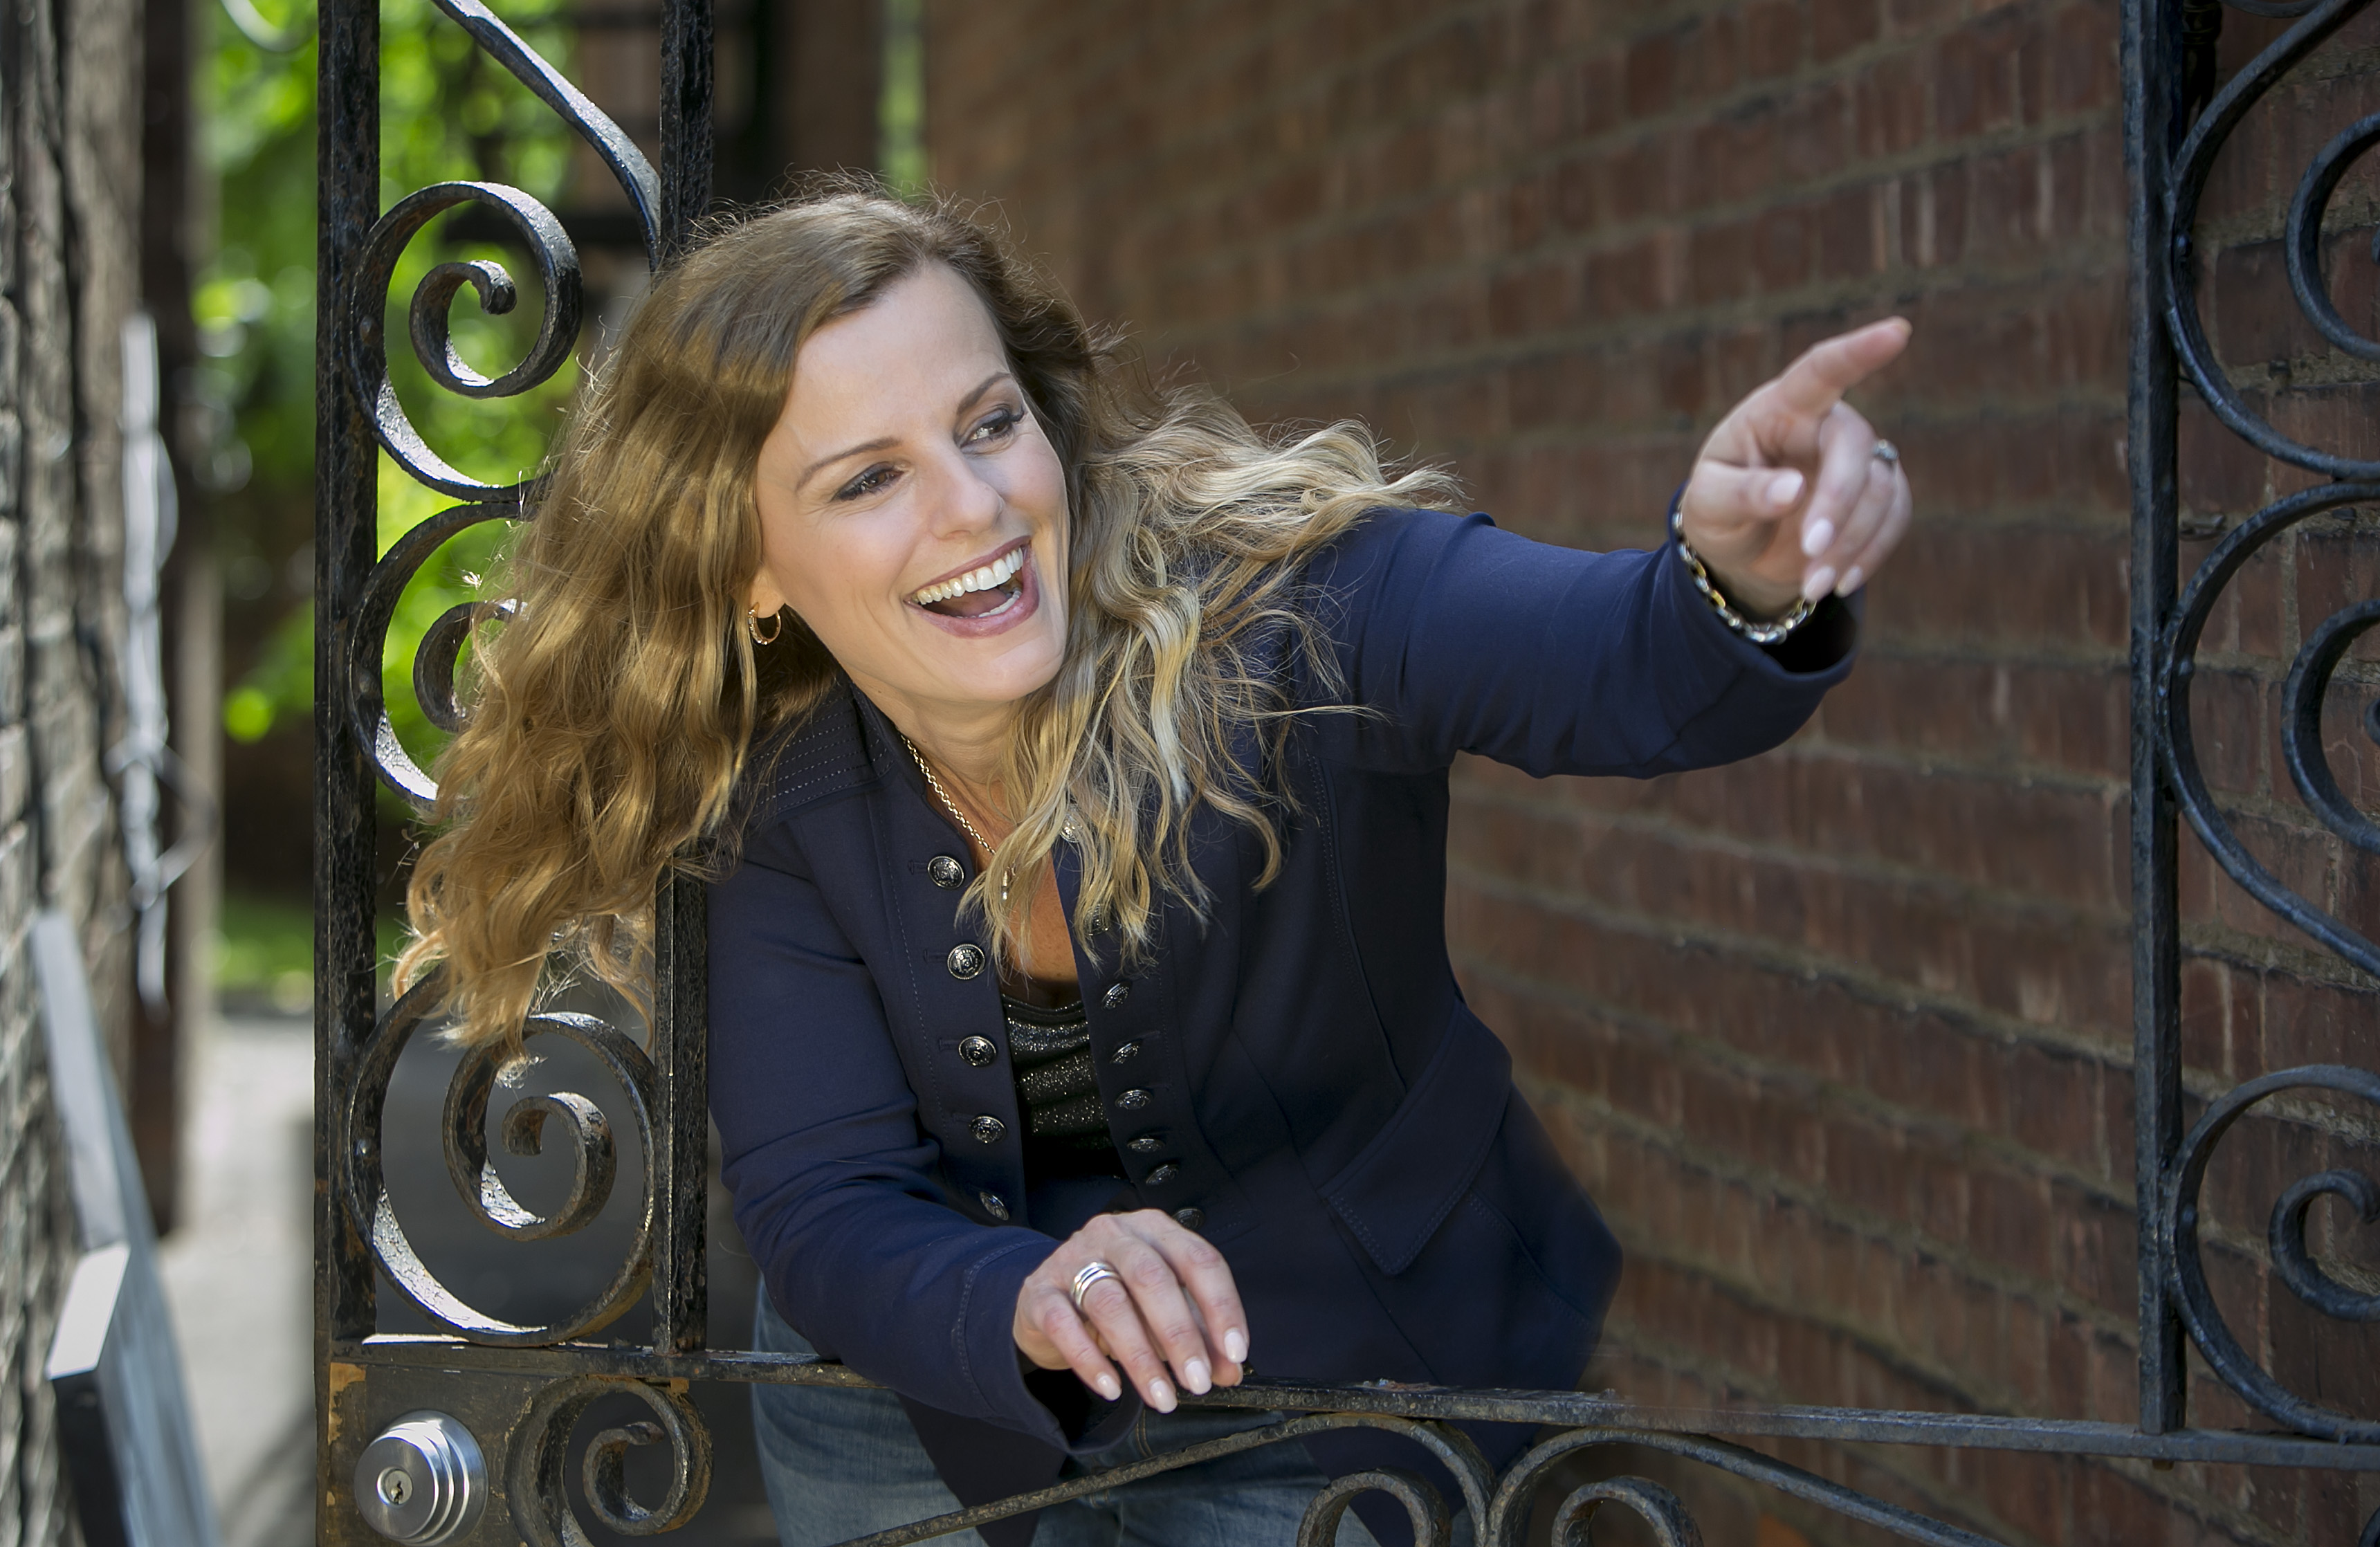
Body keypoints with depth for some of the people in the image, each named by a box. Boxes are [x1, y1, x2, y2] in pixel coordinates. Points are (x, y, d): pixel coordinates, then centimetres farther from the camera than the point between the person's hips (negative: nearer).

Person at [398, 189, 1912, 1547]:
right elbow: (820, 1206, -20)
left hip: (1340, 1393, -3)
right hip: (937, 1404, 3)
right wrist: (1025, 1304, -42)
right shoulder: (777, 805, -14)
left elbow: (1626, 662, -42)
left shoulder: (1292, 597, -24)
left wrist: (1744, 583, -67)